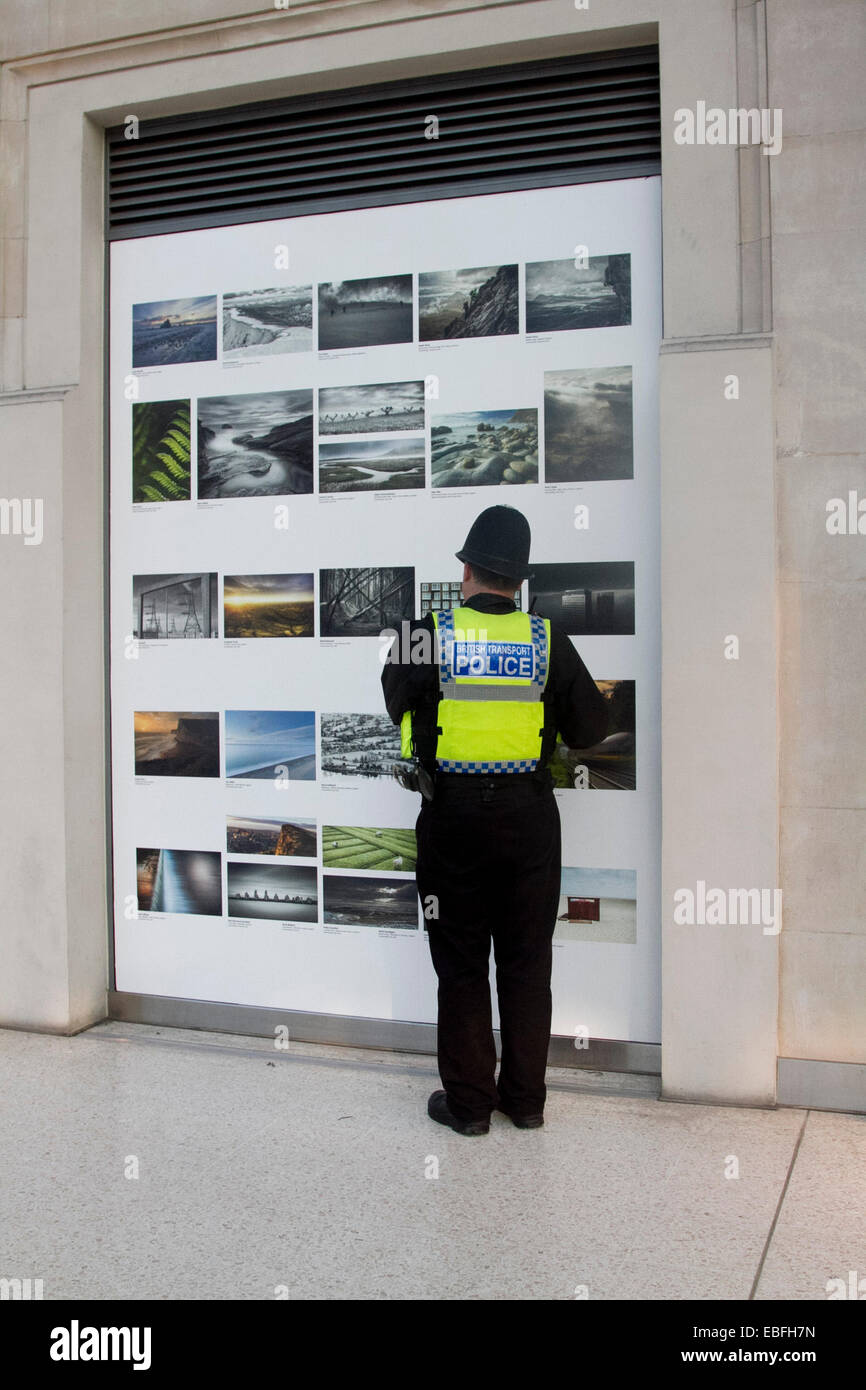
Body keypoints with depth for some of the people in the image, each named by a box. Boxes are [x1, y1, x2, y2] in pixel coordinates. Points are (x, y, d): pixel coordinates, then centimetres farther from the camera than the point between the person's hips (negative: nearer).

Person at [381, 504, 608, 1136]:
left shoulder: (430, 634, -8)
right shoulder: (547, 640, -4)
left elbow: (396, 704, 8)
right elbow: (591, 726, 2)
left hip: (453, 817, -1)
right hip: (529, 816, 2)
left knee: (462, 964, 9)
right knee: (527, 960, 12)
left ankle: (468, 1101, 16)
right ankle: (526, 1097, 21)